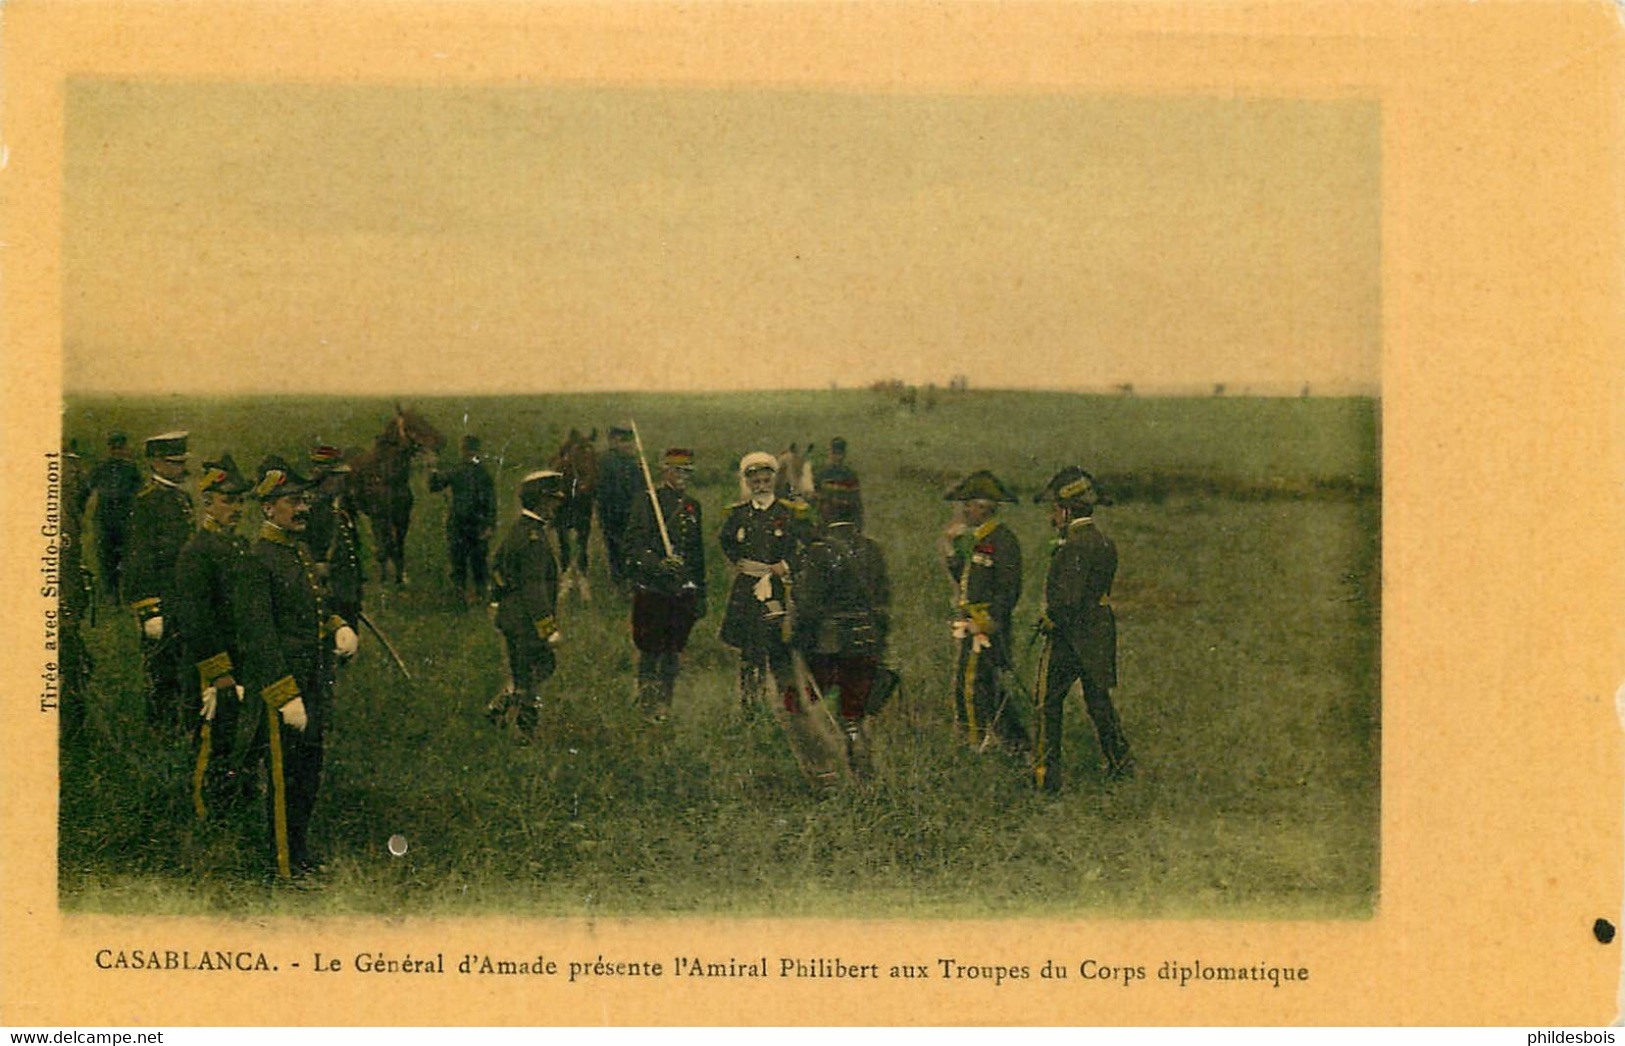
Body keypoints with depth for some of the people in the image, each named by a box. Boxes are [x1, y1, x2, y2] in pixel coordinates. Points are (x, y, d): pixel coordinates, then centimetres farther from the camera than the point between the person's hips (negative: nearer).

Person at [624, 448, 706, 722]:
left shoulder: (693, 506, 15)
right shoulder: (648, 501, -4)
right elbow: (633, 545, -12)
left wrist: (701, 594, 18)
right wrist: (658, 565, -28)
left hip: (684, 591, 5)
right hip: (652, 589, -5)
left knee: (674, 650, 8)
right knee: (650, 649, 0)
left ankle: (665, 703, 19)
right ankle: (648, 702, 12)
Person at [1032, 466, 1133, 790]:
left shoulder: (1075, 547, -21)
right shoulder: (1104, 543, 8)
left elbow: (1069, 600, -26)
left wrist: (1050, 620, -9)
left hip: (1069, 638, -8)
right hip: (1099, 636, 8)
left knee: (1049, 703, 3)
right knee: (1098, 698, 19)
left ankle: (1047, 772, 6)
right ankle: (1120, 759, 21)